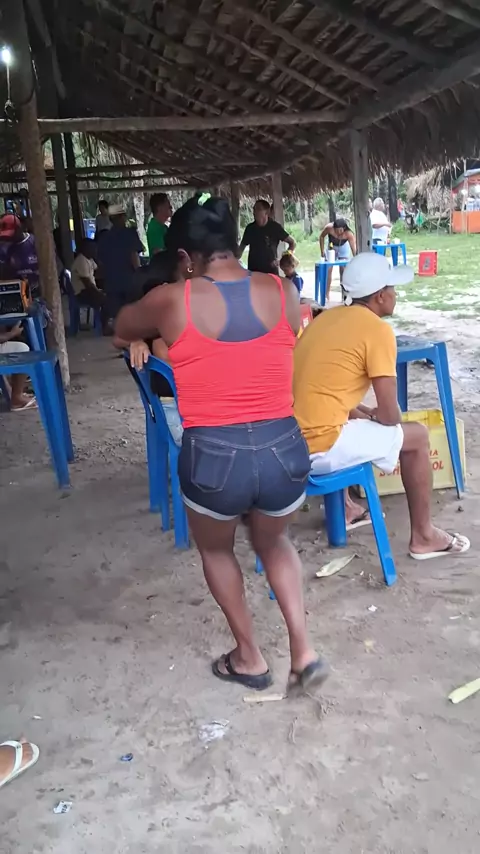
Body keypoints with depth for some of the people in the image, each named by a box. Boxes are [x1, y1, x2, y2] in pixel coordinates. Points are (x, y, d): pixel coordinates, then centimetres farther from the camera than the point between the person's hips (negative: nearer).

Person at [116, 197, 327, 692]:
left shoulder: (173, 301, -4)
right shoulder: (283, 292, 3)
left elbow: (122, 328, 17)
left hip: (213, 457, -2)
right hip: (284, 452, 3)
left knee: (215, 549, 30)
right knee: (273, 543, 34)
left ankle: (248, 658, 39)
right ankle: (303, 650, 27)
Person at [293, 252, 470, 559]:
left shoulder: (327, 317, 13)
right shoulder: (377, 329, -10)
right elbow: (390, 415, -9)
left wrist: (362, 413, 20)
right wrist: (373, 417, 12)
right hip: (319, 449, -8)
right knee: (417, 435, 10)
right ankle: (423, 536, 21)